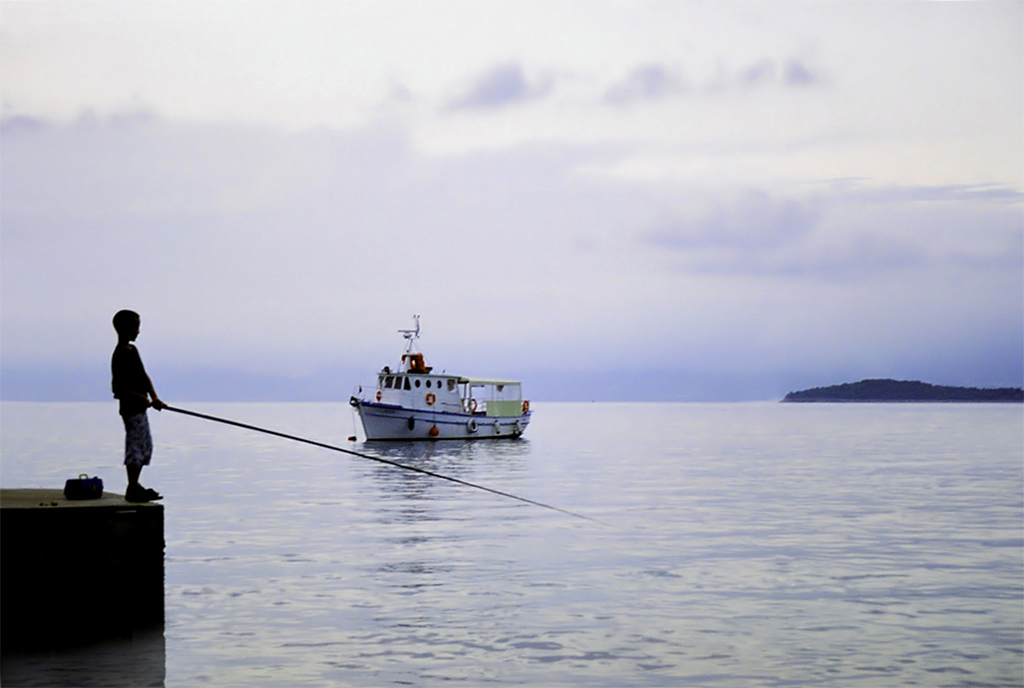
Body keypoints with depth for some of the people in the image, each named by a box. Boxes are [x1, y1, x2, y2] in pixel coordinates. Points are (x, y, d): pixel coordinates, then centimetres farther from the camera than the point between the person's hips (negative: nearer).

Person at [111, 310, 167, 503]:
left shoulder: (133, 350, 14)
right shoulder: (120, 355, -15)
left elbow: (144, 376, 14)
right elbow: (117, 388, -18)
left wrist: (154, 397, 2)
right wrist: (140, 397, -22)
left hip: (139, 408, 10)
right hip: (130, 409, -10)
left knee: (146, 447, 14)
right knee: (135, 446, -8)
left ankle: (135, 486, 20)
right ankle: (132, 489, -5)